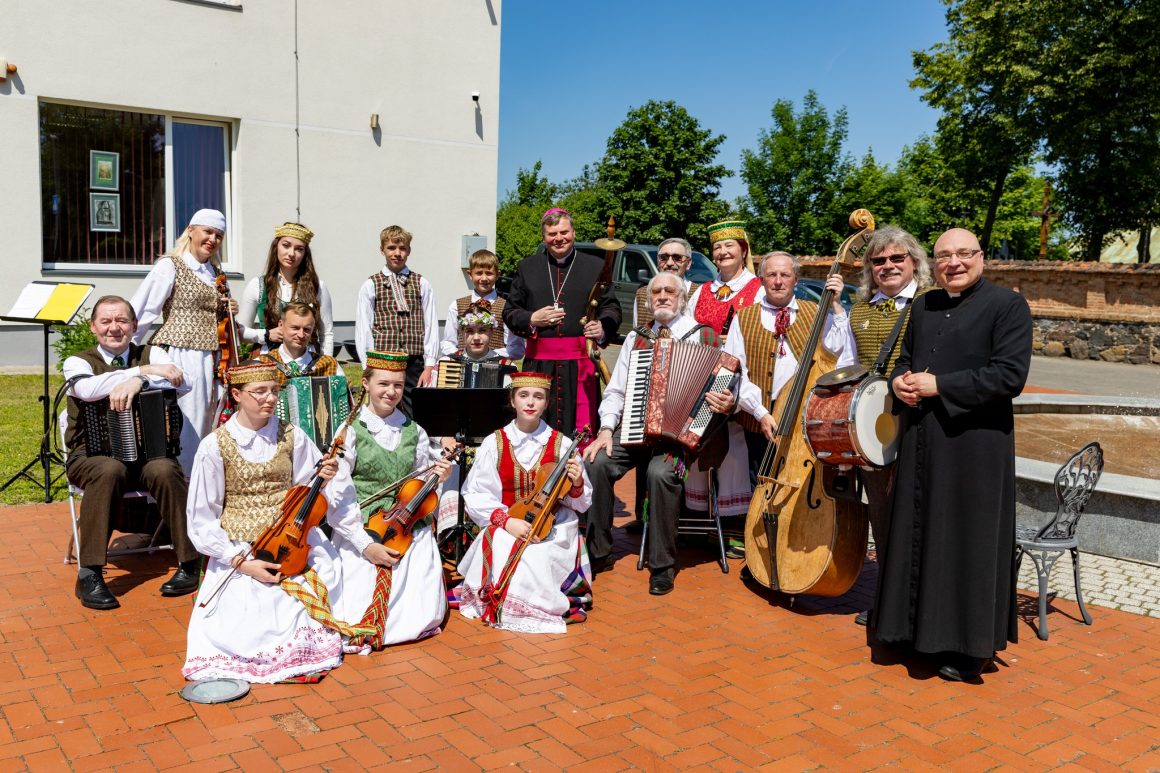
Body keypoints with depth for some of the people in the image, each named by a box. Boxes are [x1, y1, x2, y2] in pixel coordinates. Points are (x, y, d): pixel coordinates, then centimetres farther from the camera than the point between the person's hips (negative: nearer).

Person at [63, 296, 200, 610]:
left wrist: (137, 381, -28)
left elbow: (182, 382, -12)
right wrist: (144, 370, -23)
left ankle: (189, 563, -16)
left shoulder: (151, 354, 10)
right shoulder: (78, 362, 6)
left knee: (165, 470, -32)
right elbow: (88, 388, -20)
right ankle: (89, 575, -27)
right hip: (92, 456, -1)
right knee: (109, 470, -35)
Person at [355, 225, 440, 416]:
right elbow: (363, 331, 3)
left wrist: (429, 366, -2)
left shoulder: (422, 284, 10)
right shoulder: (370, 286, 7)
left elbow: (431, 326, 5)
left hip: (415, 364, 1)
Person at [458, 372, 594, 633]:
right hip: (505, 528, 1)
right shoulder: (495, 443, 1)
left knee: (535, 560, -31)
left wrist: (576, 484, -17)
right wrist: (507, 521, -18)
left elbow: (581, 504, 7)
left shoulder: (561, 444, 1)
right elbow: (475, 496, -2)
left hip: (553, 529, 0)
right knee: (499, 558, -31)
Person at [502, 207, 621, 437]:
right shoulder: (527, 267, 14)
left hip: (580, 361, -1)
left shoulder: (595, 266, 11)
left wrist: (603, 328, -14)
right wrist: (532, 319, -5)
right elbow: (509, 312, 15)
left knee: (582, 423, -5)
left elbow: (612, 308, 8)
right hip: (539, 361, 1)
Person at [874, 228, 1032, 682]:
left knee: (967, 542, 1)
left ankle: (970, 648, 14)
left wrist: (937, 385, -17)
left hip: (974, 447, -6)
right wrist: (899, 380, -1)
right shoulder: (923, 307, 13)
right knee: (920, 536, 12)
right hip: (921, 444, 6)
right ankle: (919, 626, 27)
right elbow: (905, 358, 23)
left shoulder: (1007, 305, -7)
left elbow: (1010, 376, -16)